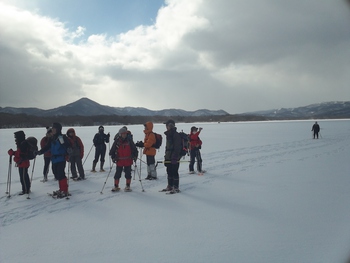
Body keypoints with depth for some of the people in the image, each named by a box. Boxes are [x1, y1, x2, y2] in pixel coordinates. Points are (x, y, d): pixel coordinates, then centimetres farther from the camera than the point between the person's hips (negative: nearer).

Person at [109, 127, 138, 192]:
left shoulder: (129, 140, -1)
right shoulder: (117, 141, -1)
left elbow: (134, 149, 5)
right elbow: (112, 151, 7)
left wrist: (135, 156, -3)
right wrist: (113, 157, -1)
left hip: (128, 161, 0)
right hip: (119, 161, 0)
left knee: (128, 174, 5)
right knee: (117, 174, 5)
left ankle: (128, 186, 18)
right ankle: (116, 186, 18)